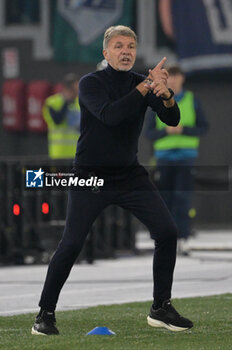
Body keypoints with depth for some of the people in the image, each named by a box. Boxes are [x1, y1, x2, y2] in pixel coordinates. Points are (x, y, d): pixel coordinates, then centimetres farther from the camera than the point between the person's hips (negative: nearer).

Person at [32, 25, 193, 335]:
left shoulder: (142, 83, 3)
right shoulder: (91, 83, -9)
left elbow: (172, 120, -8)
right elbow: (109, 115, -27)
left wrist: (165, 95, -30)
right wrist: (146, 87, -30)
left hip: (130, 176, 4)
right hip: (90, 177, -4)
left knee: (167, 232, -6)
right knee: (71, 244, -13)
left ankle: (161, 309, 7)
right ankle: (45, 313, 0)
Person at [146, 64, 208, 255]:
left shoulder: (192, 100, 6)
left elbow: (203, 127, 3)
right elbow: (149, 132, 5)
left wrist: (183, 130, -14)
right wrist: (166, 131, -14)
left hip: (186, 155, -1)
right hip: (164, 155, 1)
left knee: (183, 197, -11)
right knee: (166, 198, 0)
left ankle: (183, 238, -13)